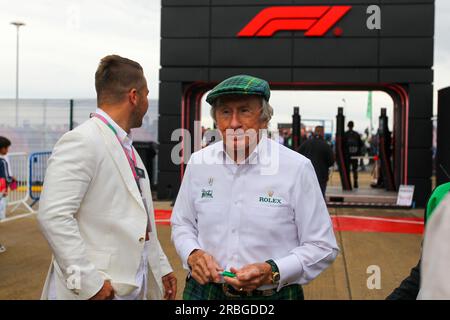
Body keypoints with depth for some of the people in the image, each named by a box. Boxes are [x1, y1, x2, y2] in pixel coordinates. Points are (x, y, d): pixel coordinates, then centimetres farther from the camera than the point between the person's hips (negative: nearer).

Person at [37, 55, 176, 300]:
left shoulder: (126, 147, 14)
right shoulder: (82, 141, -14)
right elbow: (53, 215, -22)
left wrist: (161, 268, 16)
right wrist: (86, 281, -22)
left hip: (131, 287, 8)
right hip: (98, 290, -8)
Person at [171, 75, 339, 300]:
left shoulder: (297, 168, -12)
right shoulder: (198, 162, -2)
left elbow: (322, 247, -9)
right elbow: (182, 224, 10)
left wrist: (273, 272, -23)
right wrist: (192, 254, -10)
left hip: (273, 293, -2)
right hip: (204, 290, 3)